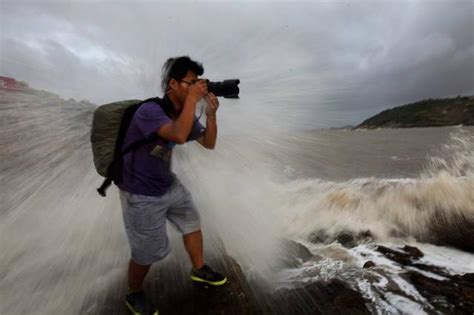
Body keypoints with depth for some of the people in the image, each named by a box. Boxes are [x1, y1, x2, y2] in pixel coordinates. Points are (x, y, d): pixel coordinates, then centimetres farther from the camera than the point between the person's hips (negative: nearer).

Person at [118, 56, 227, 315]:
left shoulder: (185, 114, -2)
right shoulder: (150, 110, -26)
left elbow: (209, 143, 0)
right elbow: (179, 136, -43)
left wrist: (211, 114, -15)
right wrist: (193, 98, -34)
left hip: (169, 185, 8)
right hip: (141, 194, -8)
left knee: (192, 222, 18)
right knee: (148, 252, 6)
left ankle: (199, 269, 41)